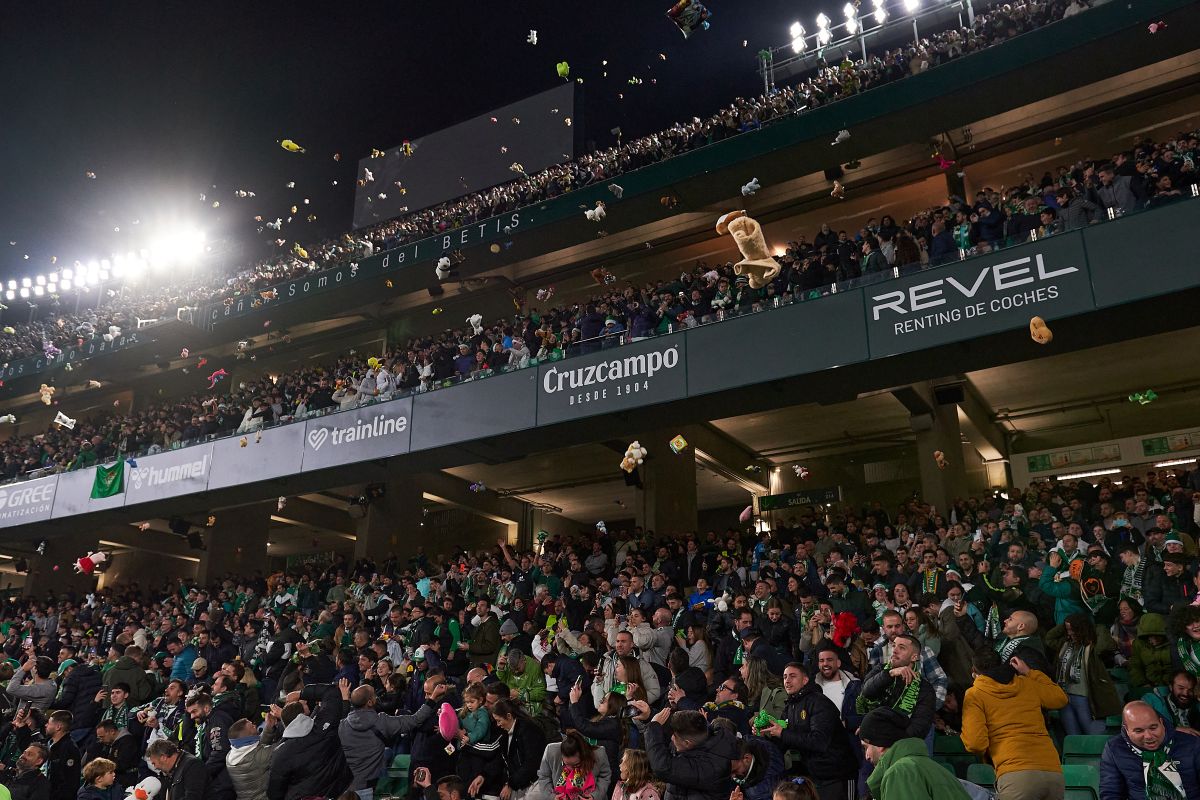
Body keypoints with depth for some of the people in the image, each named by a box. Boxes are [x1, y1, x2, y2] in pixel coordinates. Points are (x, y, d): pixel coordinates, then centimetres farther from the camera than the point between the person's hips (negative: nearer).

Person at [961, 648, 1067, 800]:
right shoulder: (1028, 684, 18)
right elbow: (1061, 698, 36)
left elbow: (975, 743, -5)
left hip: (1016, 775, -5)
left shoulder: (974, 694, 5)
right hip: (1054, 773, 5)